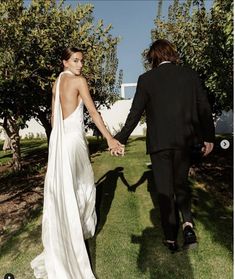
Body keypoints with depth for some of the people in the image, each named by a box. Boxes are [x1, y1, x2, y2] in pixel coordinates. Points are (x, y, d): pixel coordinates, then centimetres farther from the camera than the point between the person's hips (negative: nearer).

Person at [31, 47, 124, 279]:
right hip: (73, 137, -7)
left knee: (61, 185, 12)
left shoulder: (57, 82, 15)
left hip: (59, 137, 7)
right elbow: (93, 112, -13)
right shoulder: (79, 80, -7)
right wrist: (109, 138, -13)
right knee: (79, 184, 8)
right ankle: (79, 230, 23)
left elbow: (53, 116, 17)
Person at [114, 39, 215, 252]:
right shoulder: (190, 75, 3)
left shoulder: (146, 79, -3)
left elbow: (135, 113, -4)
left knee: (164, 190, 8)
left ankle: (171, 239, 16)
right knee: (181, 183, 21)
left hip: (159, 142, -2)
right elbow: (204, 109, 4)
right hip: (185, 140, 3)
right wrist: (208, 137, 15)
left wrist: (121, 139, 5)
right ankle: (188, 223, 3)